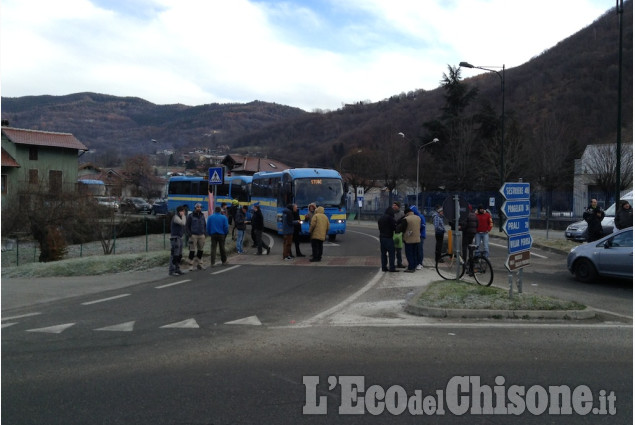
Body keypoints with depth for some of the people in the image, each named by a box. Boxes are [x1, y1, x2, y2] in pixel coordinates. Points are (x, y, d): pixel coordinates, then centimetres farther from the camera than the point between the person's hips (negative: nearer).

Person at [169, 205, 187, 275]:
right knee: (174, 255, -10)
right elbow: (183, 223, -27)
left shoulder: (180, 217, 17)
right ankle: (171, 270, -8)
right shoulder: (176, 217, -13)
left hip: (180, 238, 10)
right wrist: (183, 215, -15)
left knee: (179, 255, 11)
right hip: (175, 238, -10)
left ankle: (177, 269, 17)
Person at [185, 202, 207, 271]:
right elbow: (187, 226, -2)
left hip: (201, 235, 5)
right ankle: (191, 265, 1)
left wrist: (204, 233, 7)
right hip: (193, 235, -5)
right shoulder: (191, 216, -2)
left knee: (200, 250, 7)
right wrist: (189, 234, -11)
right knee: (192, 250, -4)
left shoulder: (202, 216, 12)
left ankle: (199, 264, 17)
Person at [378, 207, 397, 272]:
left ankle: (384, 267, 10)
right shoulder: (390, 218, -11)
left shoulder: (380, 218, 14)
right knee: (391, 253, -4)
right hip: (388, 237, -8)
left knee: (383, 253, 11)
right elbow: (394, 227, -11)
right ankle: (392, 268, -7)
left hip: (382, 237, 8)